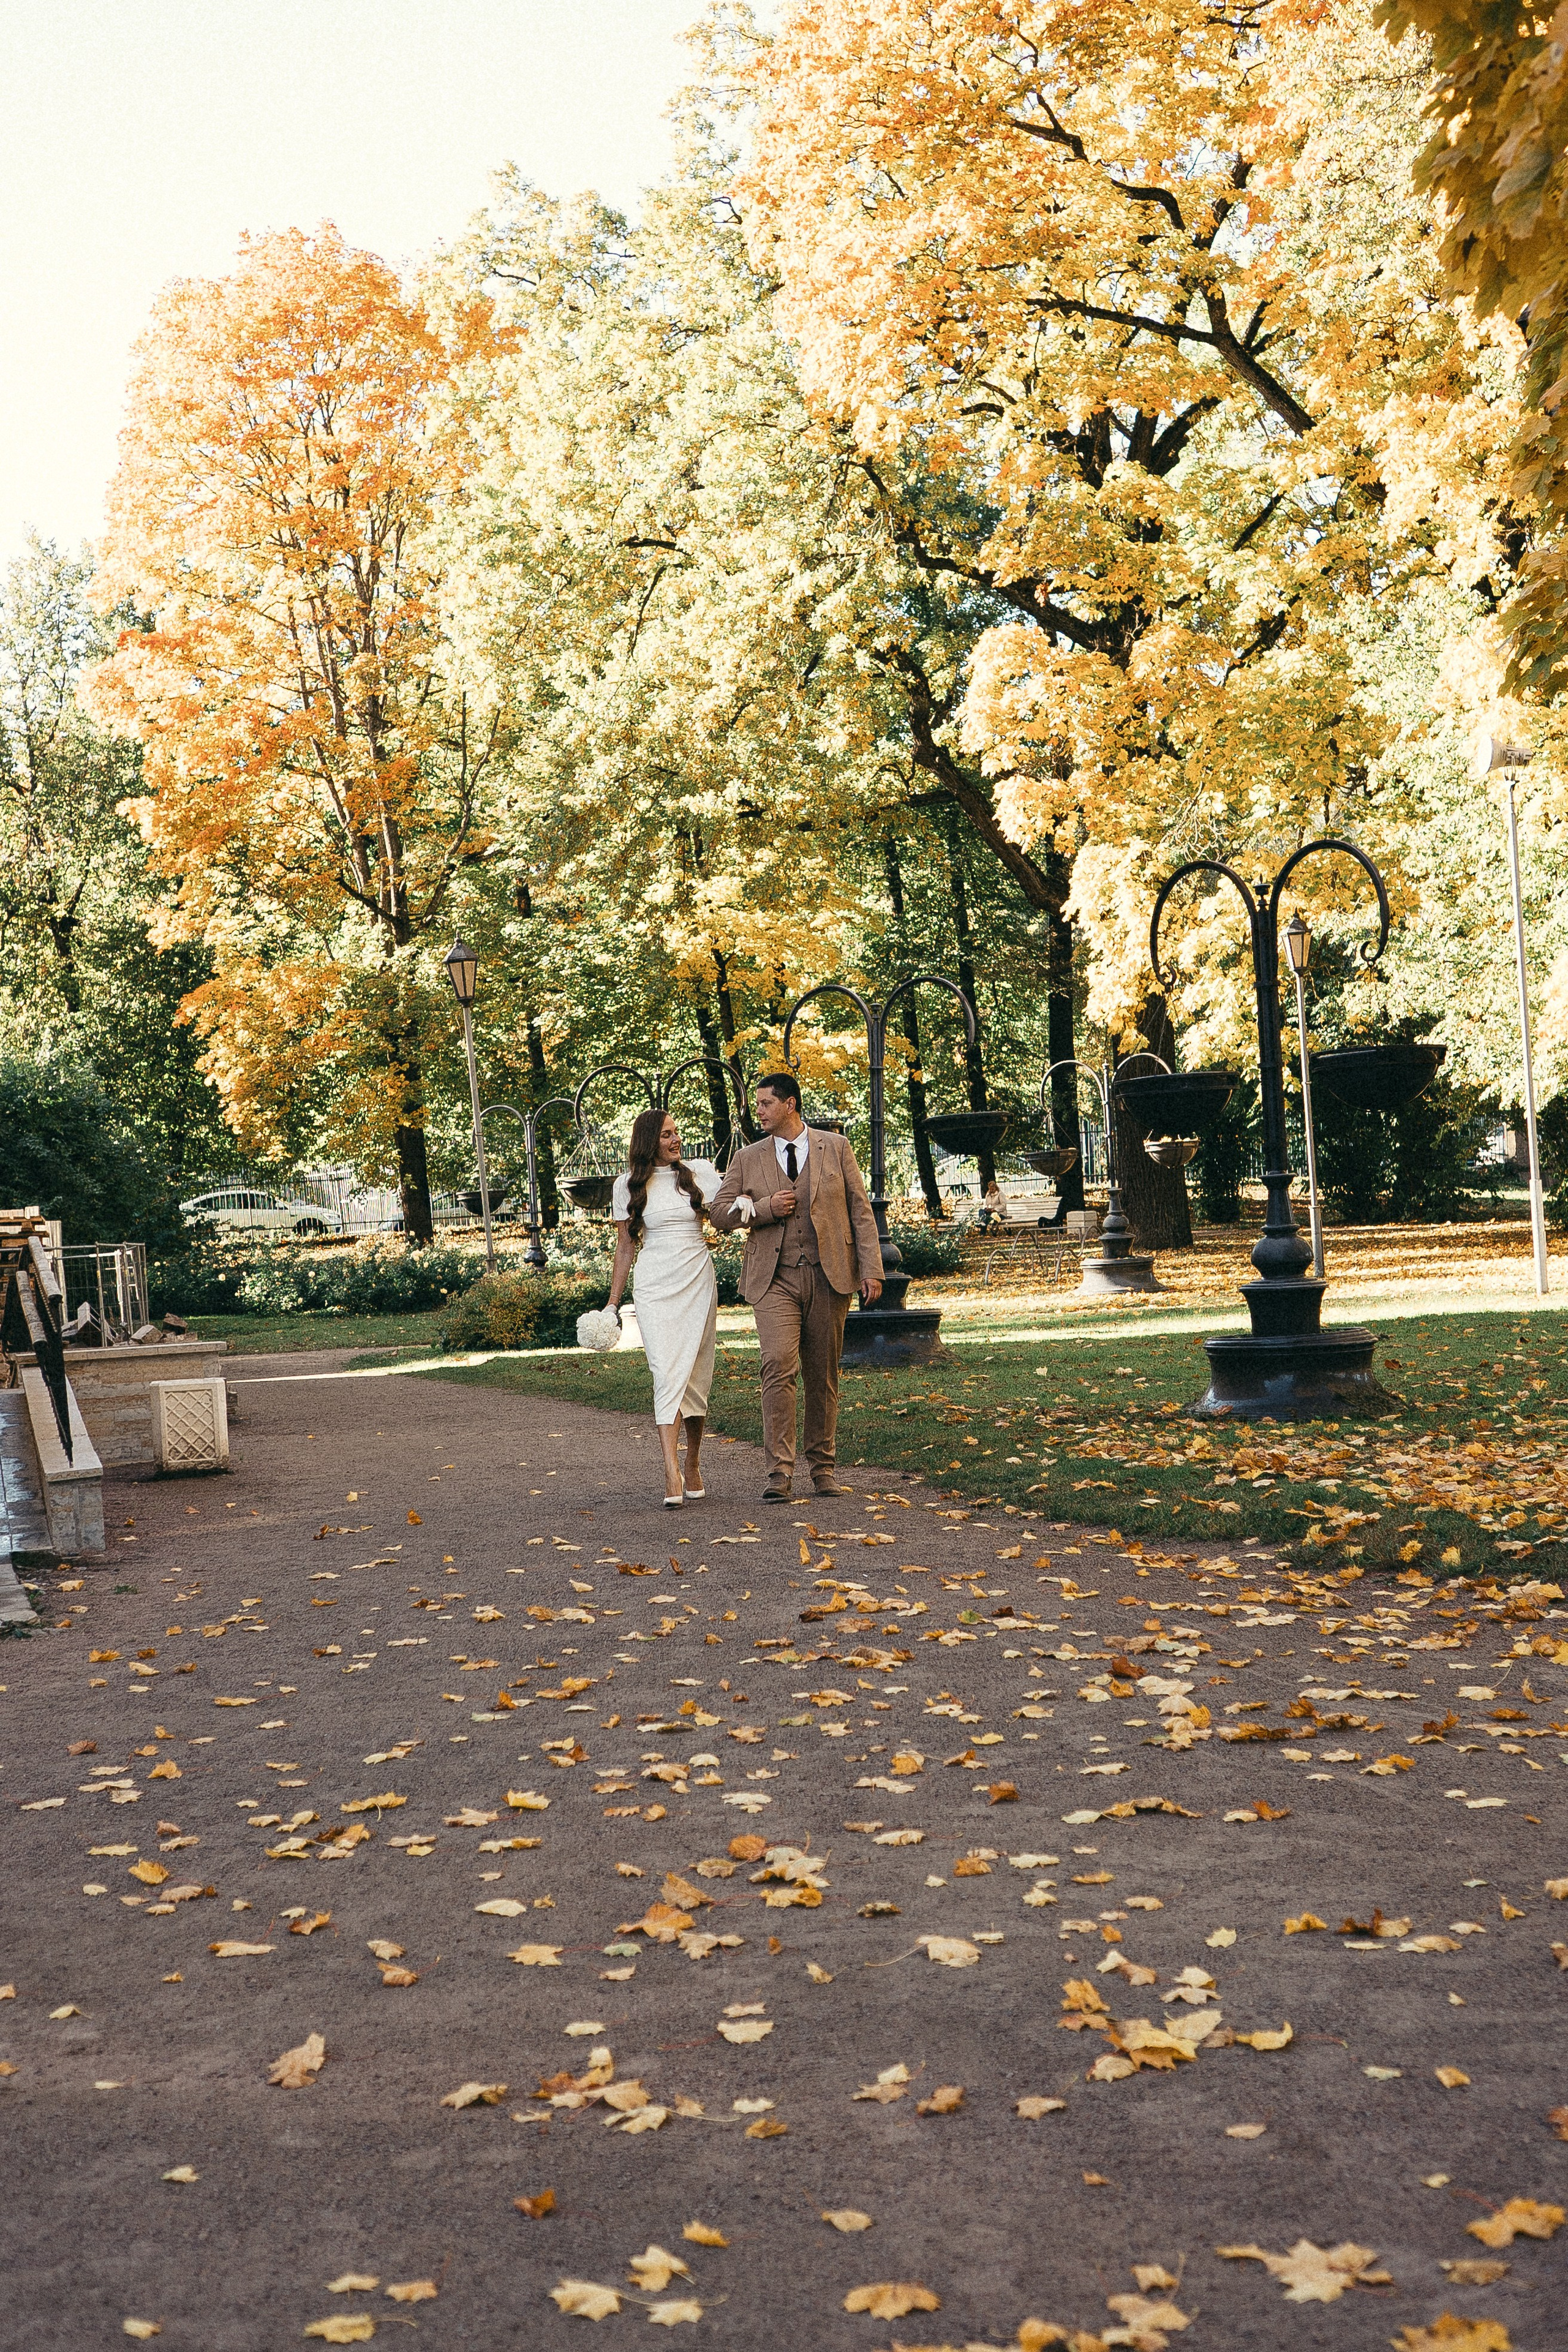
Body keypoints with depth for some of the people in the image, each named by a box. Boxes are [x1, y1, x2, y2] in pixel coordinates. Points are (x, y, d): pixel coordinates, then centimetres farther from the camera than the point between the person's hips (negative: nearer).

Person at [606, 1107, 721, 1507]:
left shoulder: (700, 1172, 6)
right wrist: (613, 1302, 8)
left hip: (698, 1285, 2)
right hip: (655, 1289, -2)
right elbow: (625, 1248, 10)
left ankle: (692, 1467, 20)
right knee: (668, 1375, -14)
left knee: (696, 1378, 4)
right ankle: (672, 1479, -21)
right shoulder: (629, 1186, 4)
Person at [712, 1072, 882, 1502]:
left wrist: (872, 1269, -2)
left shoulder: (835, 1148, 7)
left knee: (824, 1375, 7)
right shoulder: (747, 1160, 10)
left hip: (828, 1277, 0)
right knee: (778, 1368, -15)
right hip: (775, 1280, 0)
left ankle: (823, 1468, 18)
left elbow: (860, 1210, 6)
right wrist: (765, 1208, -8)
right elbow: (720, 1213, 9)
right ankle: (778, 1473, -14)